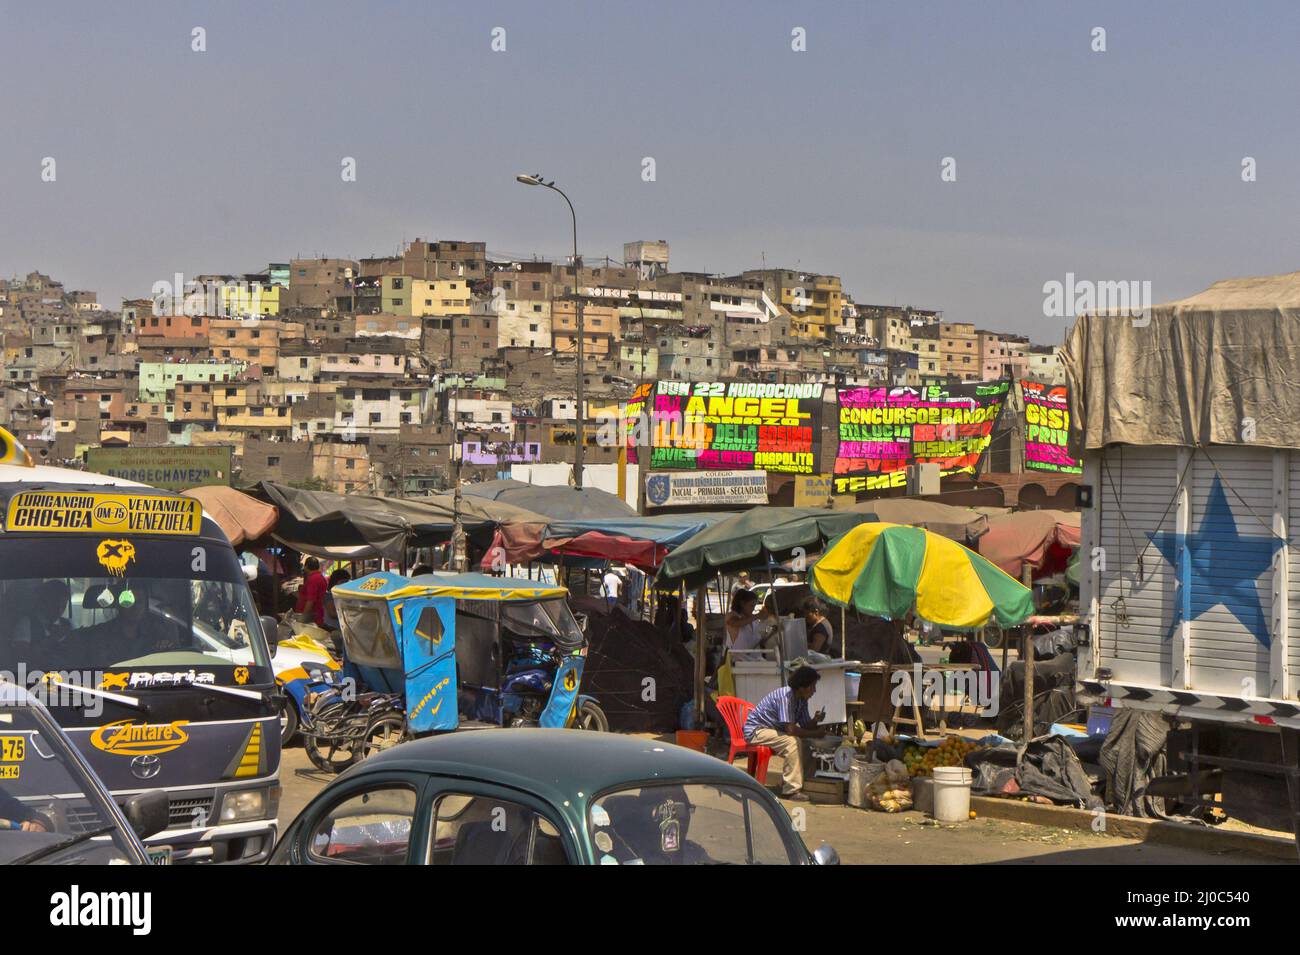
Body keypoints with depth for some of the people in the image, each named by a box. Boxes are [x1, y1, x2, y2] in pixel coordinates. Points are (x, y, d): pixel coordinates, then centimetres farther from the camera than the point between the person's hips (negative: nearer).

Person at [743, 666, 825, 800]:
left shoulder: (802, 700, 1)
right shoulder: (786, 697, -27)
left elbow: (805, 726, 3)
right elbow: (791, 729, -32)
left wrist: (816, 720, -18)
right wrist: (816, 733, -23)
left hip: (773, 729, 9)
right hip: (756, 730, -9)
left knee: (805, 743, -3)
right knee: (792, 742, -27)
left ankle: (786, 783, 6)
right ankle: (791, 791, -23)